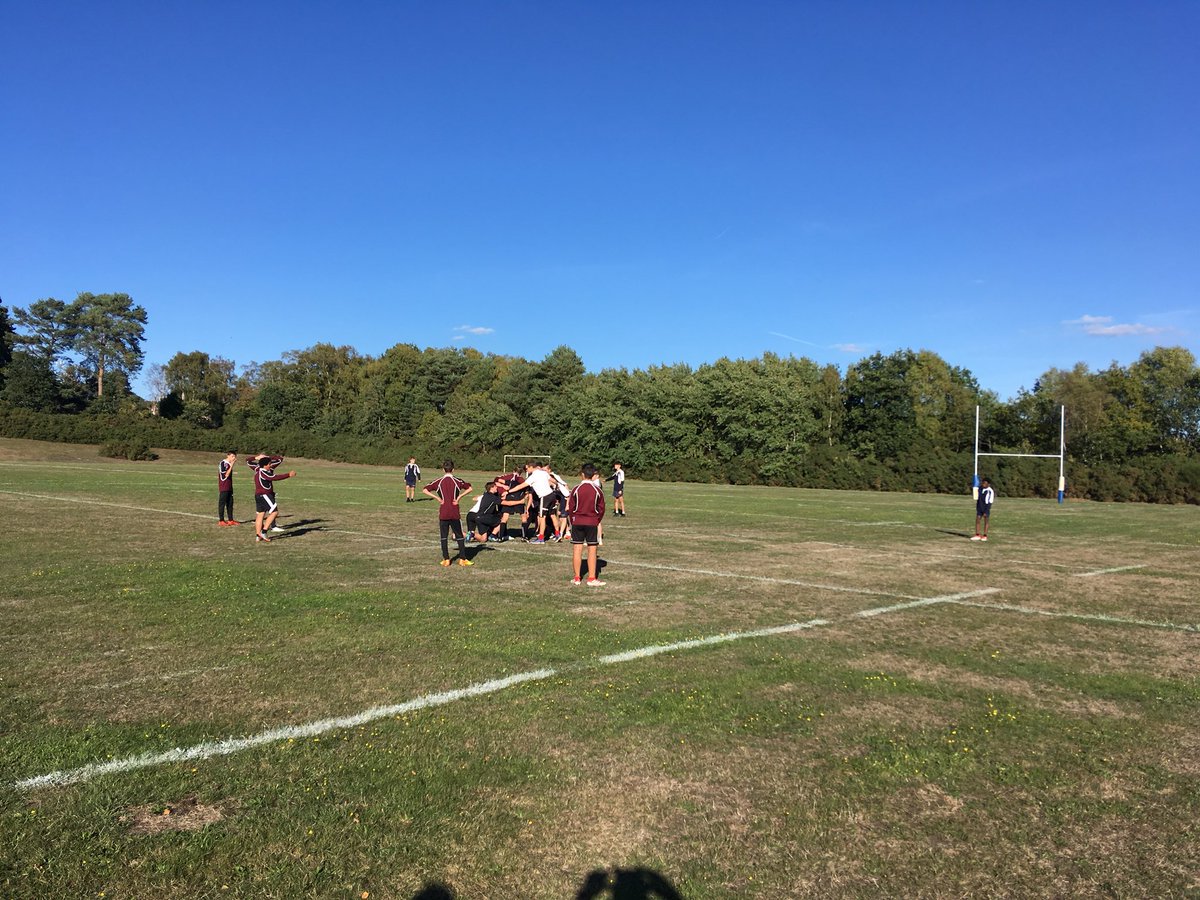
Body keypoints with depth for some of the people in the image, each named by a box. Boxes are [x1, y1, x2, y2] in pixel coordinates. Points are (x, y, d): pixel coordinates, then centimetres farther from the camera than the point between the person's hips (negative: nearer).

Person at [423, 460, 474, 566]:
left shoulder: (439, 481, 2)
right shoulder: (457, 480, -2)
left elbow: (424, 490, -2)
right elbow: (469, 488, -11)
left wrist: (437, 498, -3)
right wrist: (459, 497, -7)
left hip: (443, 514, 1)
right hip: (455, 514, -1)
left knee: (444, 537, 9)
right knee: (459, 537, 7)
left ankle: (446, 559, 8)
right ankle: (462, 559, 5)